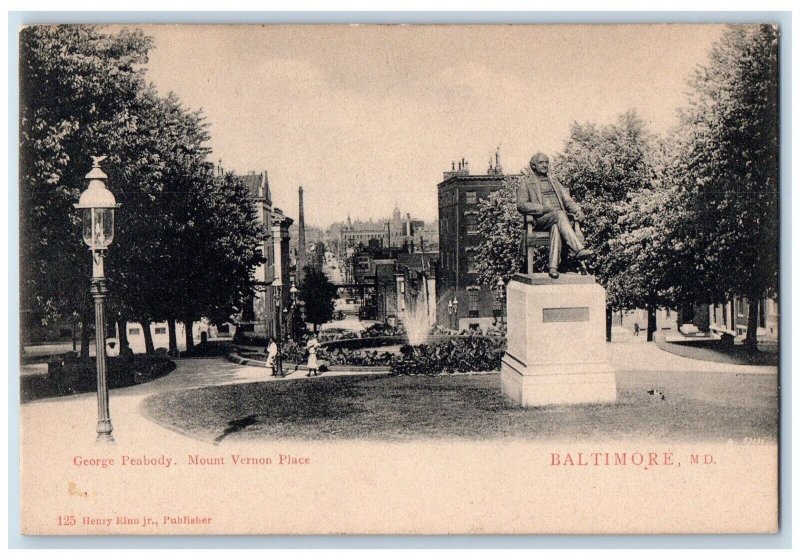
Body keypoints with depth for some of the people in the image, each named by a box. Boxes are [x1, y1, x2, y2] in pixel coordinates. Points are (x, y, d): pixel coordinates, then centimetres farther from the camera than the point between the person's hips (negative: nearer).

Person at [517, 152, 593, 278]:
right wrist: (544, 208, -10)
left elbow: (567, 199, 20)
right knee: (560, 214, -37)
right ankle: (578, 250, -50)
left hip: (559, 217, 3)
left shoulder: (554, 181, 30)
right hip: (540, 220, -3)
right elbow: (521, 205, 2)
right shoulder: (526, 182, 15)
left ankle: (553, 267, -50)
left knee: (556, 227, -36)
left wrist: (577, 210, -3)